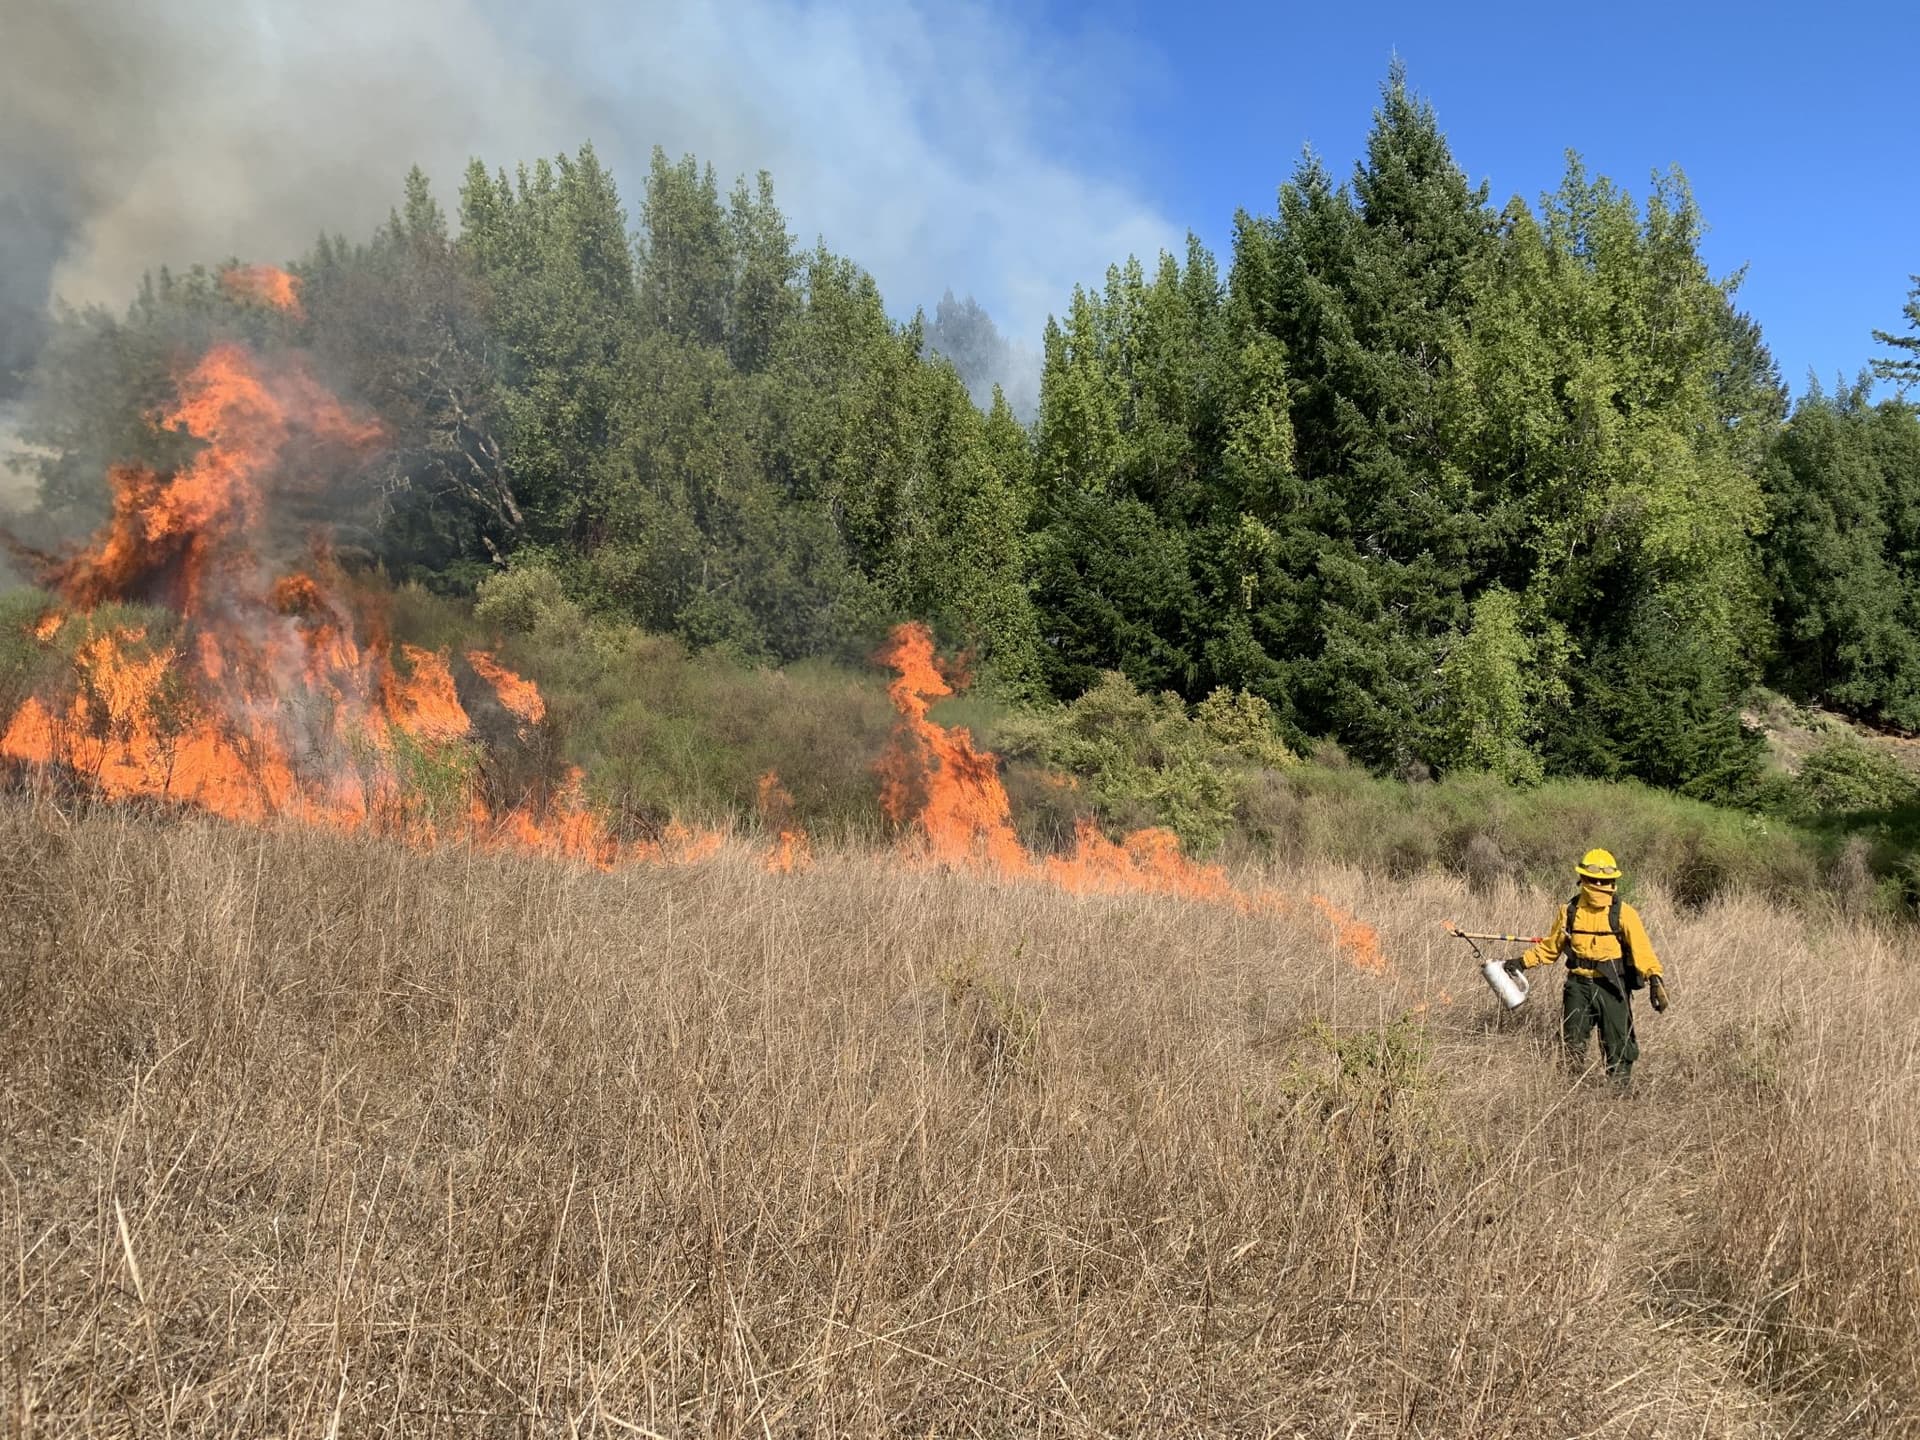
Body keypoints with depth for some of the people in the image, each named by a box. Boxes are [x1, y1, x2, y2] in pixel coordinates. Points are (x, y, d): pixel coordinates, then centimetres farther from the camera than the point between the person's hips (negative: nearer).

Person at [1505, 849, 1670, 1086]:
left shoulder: (1624, 914, -6)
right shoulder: (1569, 912, 4)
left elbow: (1642, 949, -15)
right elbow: (1550, 947, 15)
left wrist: (1655, 980, -28)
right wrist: (1522, 962, 9)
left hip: (1612, 987, -3)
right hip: (1578, 985, 3)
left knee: (1617, 1044, 2)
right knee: (1572, 1043, 6)